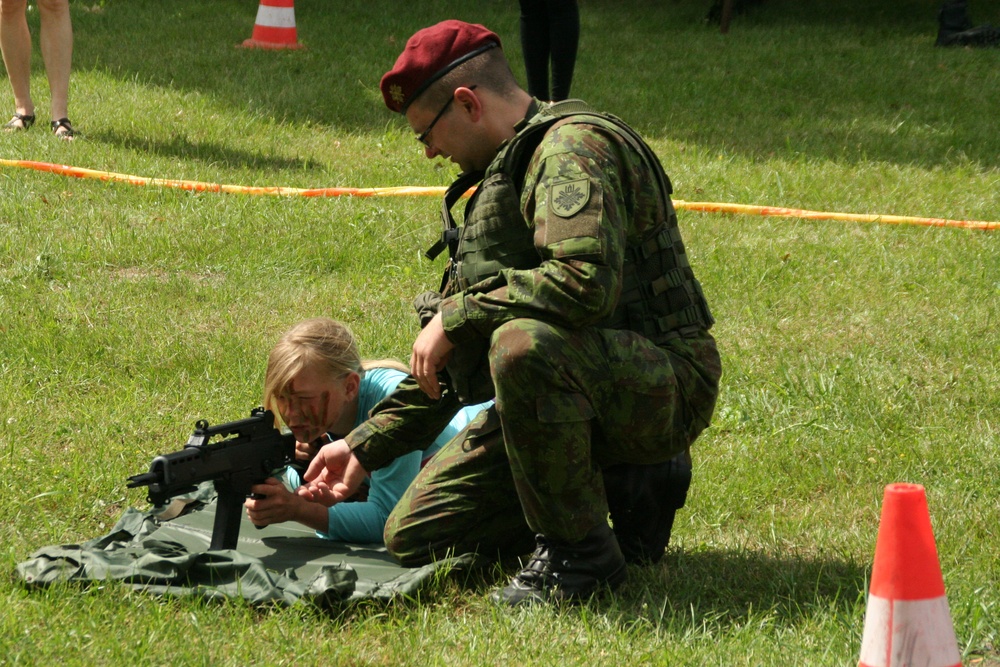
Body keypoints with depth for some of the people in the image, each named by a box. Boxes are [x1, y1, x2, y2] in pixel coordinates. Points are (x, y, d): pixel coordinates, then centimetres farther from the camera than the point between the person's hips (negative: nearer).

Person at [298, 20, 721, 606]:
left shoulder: (575, 146, -15)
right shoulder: (503, 173, 17)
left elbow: (587, 281, -33)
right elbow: (456, 358, 21)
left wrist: (456, 314, -21)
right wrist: (366, 446, 17)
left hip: (664, 386, -10)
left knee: (524, 343, -39)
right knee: (413, 537, 2)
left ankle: (581, 552, -20)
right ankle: (627, 486, 11)